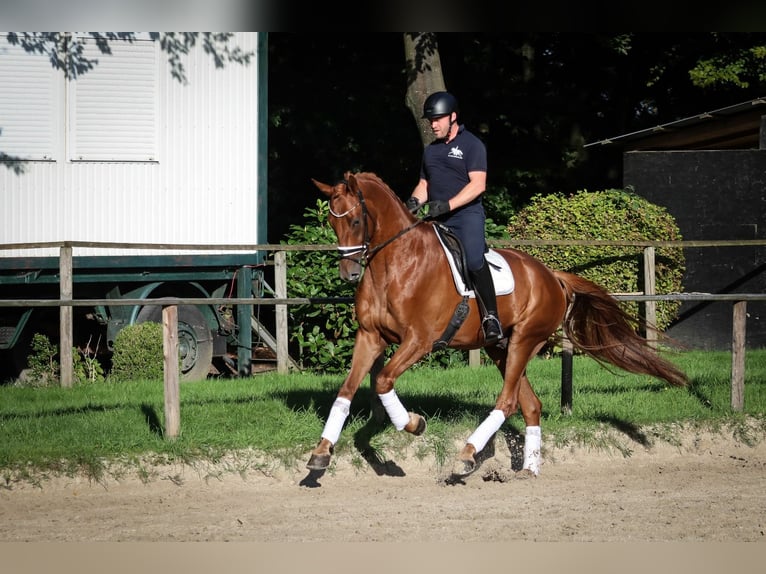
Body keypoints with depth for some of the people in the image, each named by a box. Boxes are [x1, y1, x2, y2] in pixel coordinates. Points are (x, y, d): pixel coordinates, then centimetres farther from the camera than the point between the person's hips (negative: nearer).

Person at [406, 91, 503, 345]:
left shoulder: (472, 145, -2)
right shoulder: (430, 150, 20)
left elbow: (477, 184, -12)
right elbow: (424, 184, 25)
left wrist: (447, 204, -22)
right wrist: (415, 200, 1)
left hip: (467, 215, -8)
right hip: (436, 220, 8)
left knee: (473, 259, -30)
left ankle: (491, 317, -27)